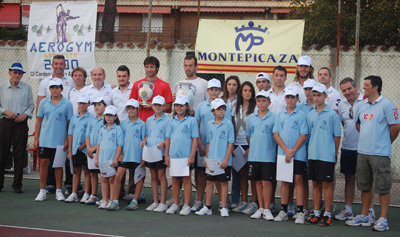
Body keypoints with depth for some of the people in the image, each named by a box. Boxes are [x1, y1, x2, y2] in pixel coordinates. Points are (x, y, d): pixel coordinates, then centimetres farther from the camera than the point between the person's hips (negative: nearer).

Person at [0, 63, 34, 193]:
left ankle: (17, 184, 8)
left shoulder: (27, 87, 5)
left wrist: (25, 115, -7)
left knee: (20, 155, 0)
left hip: (21, 124, 0)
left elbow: (31, 105, 9)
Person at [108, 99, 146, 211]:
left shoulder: (142, 124, 1)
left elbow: (144, 141, 2)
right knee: (118, 176, -6)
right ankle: (115, 201, -1)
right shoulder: (123, 123, 9)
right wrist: (119, 153, 3)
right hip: (125, 155, 2)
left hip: (137, 156, -2)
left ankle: (135, 201, 13)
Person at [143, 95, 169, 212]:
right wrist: (144, 141, 1)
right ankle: (155, 201, 16)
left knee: (161, 176, -2)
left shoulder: (167, 120, -5)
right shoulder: (149, 120, 13)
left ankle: (163, 203, 2)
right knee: (153, 176, 10)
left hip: (161, 152, -5)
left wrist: (163, 144, -22)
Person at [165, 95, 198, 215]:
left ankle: (186, 205, 6)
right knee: (175, 180, 10)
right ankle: (175, 204, 19)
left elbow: (195, 139, -5)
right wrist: (166, 155, 7)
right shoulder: (172, 121, 10)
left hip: (186, 156, -4)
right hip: (173, 155, 4)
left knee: (186, 179, 0)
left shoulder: (191, 121, -2)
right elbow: (168, 139, 12)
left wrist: (192, 156, -11)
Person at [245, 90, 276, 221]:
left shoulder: (274, 118, -3)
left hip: (268, 156, -4)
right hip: (254, 155, 4)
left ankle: (267, 209, 3)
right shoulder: (251, 118, 9)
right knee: (258, 182, 10)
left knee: (266, 182, -5)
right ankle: (260, 208, 17)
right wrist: (252, 147, 13)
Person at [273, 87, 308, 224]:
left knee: (298, 180, -3)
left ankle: (300, 212, -1)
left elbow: (303, 135, -6)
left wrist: (293, 151, -12)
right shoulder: (280, 115, 9)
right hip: (282, 153, 3)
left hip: (298, 154, -3)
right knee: (284, 181, 7)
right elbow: (276, 134, 3)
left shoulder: (301, 115, -1)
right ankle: (283, 211, 13)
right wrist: (286, 149, -9)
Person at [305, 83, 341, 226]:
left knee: (327, 184, -1)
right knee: (315, 184, 9)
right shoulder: (310, 115, 10)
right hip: (313, 154, 5)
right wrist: (309, 150, 12)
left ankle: (328, 215, 5)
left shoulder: (332, 114, -4)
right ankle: (316, 213, 16)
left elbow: (337, 136, 0)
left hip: (327, 155, -5)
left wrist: (335, 154, 1)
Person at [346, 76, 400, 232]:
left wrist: (385, 143, 2)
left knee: (382, 187, -2)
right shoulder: (362, 105, 11)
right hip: (362, 152, 7)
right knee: (364, 186, 13)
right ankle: (364, 217, 22)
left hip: (380, 153, -7)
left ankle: (383, 219, 4)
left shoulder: (387, 105, -9)